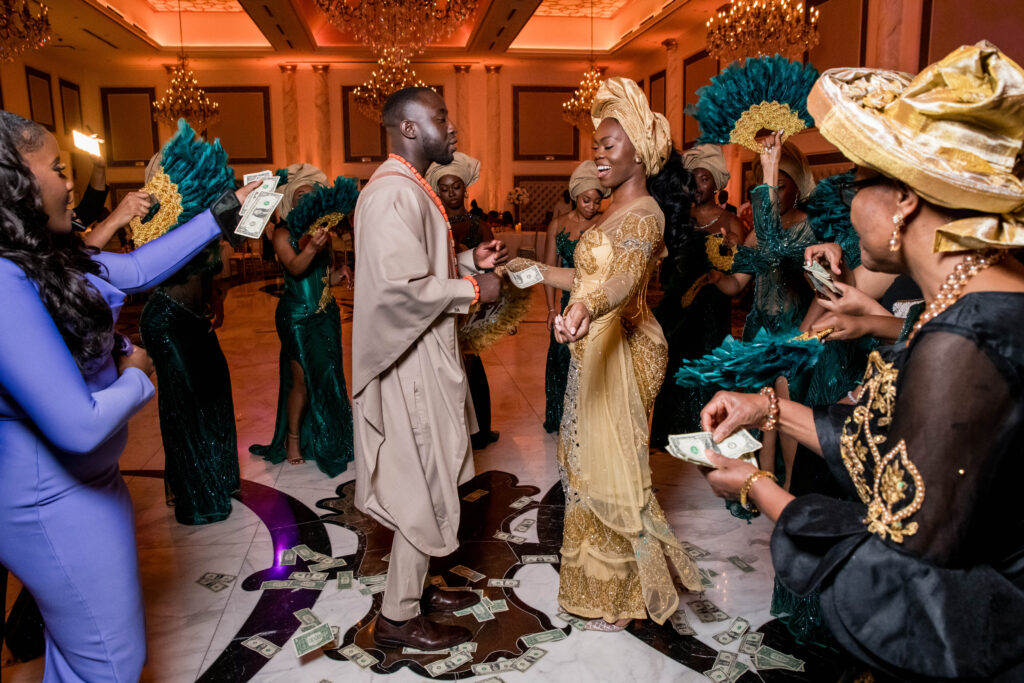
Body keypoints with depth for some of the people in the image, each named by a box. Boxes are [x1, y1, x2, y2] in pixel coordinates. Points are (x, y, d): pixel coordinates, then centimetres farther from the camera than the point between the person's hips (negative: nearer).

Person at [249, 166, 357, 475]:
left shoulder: (324, 230, 8)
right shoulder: (284, 233, -9)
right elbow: (295, 268, -27)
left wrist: (340, 273, -5)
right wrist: (311, 247, -45)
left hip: (326, 314, 6)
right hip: (297, 316, -6)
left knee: (327, 377, 10)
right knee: (303, 378, -4)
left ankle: (323, 438, 25)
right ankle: (293, 440, 13)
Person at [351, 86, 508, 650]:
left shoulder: (409, 189, 15)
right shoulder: (393, 195, -20)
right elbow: (401, 287, -28)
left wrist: (469, 259, 7)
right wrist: (473, 289, -17)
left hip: (426, 359, 11)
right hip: (413, 366, -11)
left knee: (426, 484, 19)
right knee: (427, 489, 0)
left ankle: (413, 586, 35)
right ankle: (398, 617, 16)